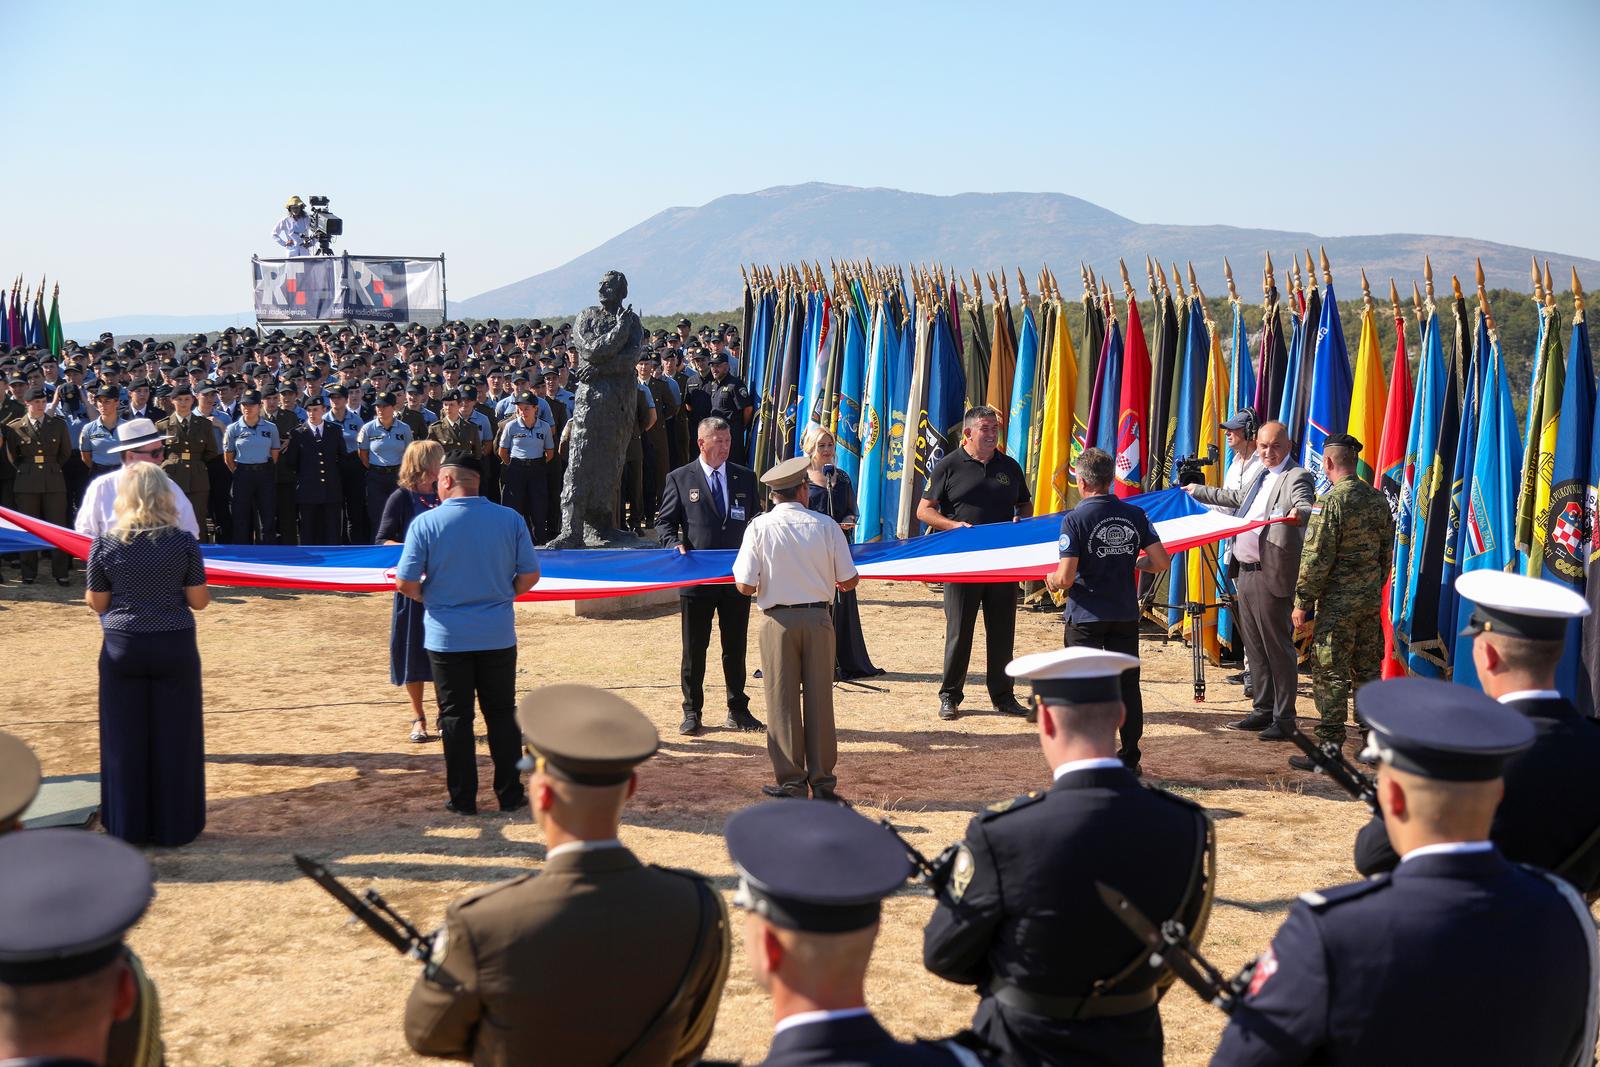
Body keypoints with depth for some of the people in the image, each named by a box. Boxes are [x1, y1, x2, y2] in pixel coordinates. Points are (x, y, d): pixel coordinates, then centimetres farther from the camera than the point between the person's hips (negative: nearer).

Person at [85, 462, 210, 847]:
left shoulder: (105, 544, -5)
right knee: (174, 737, 8)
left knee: (125, 738, 11)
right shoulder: (183, 542, -7)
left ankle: (129, 825, 19)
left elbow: (98, 603, 1)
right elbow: (199, 601, -4)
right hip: (174, 647, -1)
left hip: (123, 648, 1)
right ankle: (175, 824, 16)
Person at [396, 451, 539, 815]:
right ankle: (510, 795, 16)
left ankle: (463, 799, 13)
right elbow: (530, 575, 0)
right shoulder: (510, 519, -4)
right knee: (502, 715, 12)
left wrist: (427, 597, 11)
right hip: (498, 635, 2)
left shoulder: (425, 522, -9)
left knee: (455, 717, 8)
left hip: (447, 636, -2)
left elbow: (406, 583, -10)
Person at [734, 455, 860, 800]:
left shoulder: (760, 527, -6)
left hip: (779, 621, -1)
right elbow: (849, 581, 0)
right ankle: (822, 780, 14)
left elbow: (745, 586, -9)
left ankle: (791, 782, 9)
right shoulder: (825, 525, -3)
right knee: (819, 698, 9)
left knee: (782, 701, 6)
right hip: (818, 619, 1)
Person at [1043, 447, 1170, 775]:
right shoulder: (1135, 514, 0)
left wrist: (1052, 581, 4)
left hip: (1085, 617, -4)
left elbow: (1066, 578, -19)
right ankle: (1129, 760, 18)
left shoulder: (1075, 519, -14)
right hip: (1126, 615, 4)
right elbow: (1162, 562, -2)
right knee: (1127, 686, 11)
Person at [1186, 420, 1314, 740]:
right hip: (1245, 571, 9)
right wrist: (1198, 491, 46)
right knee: (1254, 647, 15)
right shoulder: (1262, 476, 20)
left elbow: (1305, 506, -28)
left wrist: (1298, 514, -51)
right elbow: (1237, 498, 38)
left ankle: (1284, 719, 3)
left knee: (1278, 648, -4)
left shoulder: (1296, 477, -9)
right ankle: (1263, 711, 25)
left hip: (1271, 575, -9)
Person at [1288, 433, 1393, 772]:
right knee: (1368, 671, 15)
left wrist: (1303, 603, -10)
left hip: (1338, 602, -7)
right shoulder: (1378, 499, 8)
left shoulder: (1331, 501, -15)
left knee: (1330, 675, -3)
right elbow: (1386, 552, 15)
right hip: (1371, 600, 8)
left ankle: (1329, 750, -2)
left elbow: (1316, 559, -17)